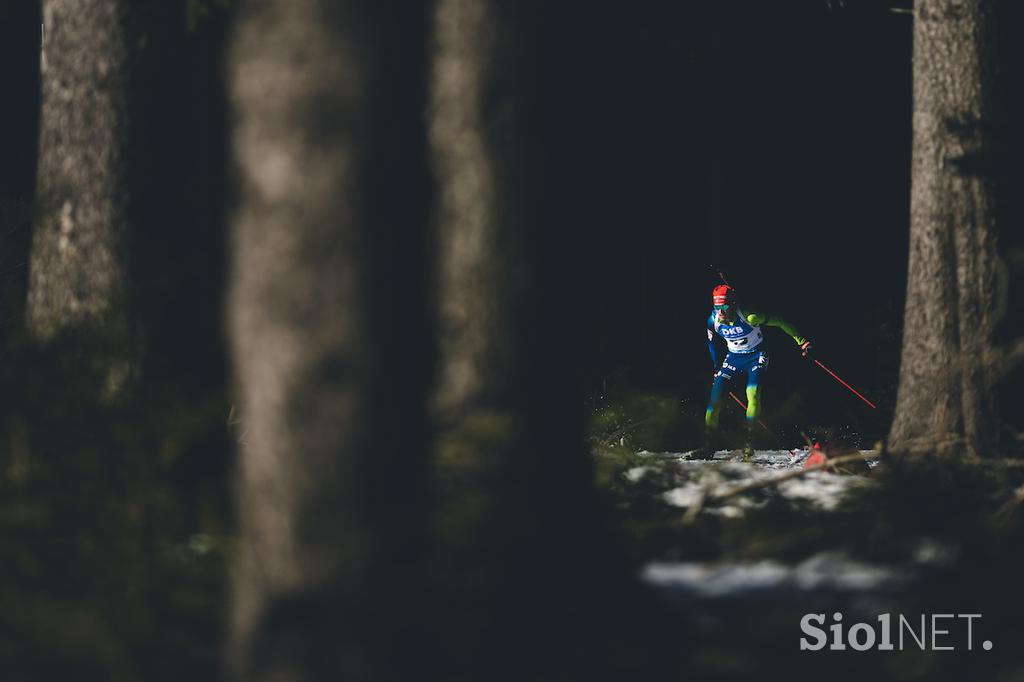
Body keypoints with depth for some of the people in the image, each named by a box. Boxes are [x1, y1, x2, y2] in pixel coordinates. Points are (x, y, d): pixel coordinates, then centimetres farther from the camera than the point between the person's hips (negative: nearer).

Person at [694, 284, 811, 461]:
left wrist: (800, 341, -15)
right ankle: (708, 447, 2)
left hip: (756, 356, -4)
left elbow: (779, 322, -18)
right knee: (715, 398, -8)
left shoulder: (748, 317, -28)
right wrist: (716, 367, 15)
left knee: (753, 393, -28)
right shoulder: (714, 320, -14)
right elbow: (711, 342, 8)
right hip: (733, 358, 4)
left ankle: (748, 441, -18)